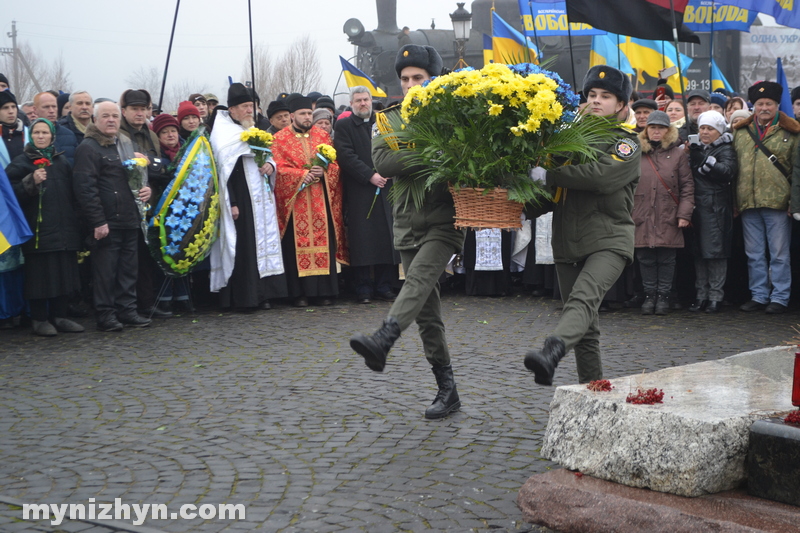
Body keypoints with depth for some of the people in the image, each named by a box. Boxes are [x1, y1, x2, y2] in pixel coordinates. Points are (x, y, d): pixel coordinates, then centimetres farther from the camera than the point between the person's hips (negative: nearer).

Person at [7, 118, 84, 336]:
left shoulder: (62, 161, 16)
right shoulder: (21, 162, 0)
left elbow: (71, 193, 22)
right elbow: (11, 193, -8)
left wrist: (74, 221, 12)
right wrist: (31, 182, -20)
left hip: (64, 229, 5)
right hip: (38, 230, -5)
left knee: (64, 273, 6)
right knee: (40, 275, -4)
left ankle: (59, 316, 16)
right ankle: (39, 320, 5)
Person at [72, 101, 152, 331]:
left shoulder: (126, 144, 18)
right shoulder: (88, 148, -8)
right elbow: (85, 187, -15)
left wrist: (146, 188, 8)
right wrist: (98, 221, -20)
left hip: (130, 219, 8)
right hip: (107, 222, -8)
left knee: (129, 267, 11)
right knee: (106, 269, -3)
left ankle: (127, 310, 20)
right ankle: (105, 314, 5)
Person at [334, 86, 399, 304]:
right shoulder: (344, 126, 5)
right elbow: (346, 156, -6)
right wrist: (370, 175, -14)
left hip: (385, 189, 3)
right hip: (359, 193, -3)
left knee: (386, 238, 1)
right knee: (362, 241, -4)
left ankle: (384, 286, 9)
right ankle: (363, 289, 3)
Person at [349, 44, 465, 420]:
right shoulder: (391, 119, 9)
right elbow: (382, 161, -8)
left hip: (445, 219, -4)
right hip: (408, 222, 4)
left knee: (419, 277, -30)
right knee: (428, 312, 6)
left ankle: (381, 342, -48)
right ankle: (447, 390, 13)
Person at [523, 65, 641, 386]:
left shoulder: (626, 144, 1)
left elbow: (599, 177, -19)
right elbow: (556, 185, 21)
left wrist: (546, 173, -20)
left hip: (608, 241, -6)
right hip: (567, 242, 6)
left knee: (584, 298, -30)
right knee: (586, 327, 9)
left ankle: (550, 354, -52)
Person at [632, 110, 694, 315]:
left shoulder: (678, 153, 6)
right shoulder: (638, 154, 10)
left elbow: (687, 186, 3)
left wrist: (684, 214, -5)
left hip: (668, 218, -1)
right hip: (643, 217, 1)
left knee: (666, 258, 1)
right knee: (645, 258, 3)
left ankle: (663, 296, 12)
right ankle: (649, 295, 14)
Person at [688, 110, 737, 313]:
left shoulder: (725, 150, 1)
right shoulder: (697, 148, 19)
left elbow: (727, 171, -16)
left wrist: (704, 161, -22)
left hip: (715, 207, -6)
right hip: (696, 206, 6)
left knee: (715, 251, -5)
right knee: (698, 251, 7)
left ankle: (715, 296, 1)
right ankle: (701, 294, 13)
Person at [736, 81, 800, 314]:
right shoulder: (740, 131, 11)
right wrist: (734, 202, 7)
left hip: (777, 202, -4)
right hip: (748, 203, 4)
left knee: (779, 254, 1)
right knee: (754, 254, 10)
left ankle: (779, 298, 9)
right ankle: (758, 296, 19)